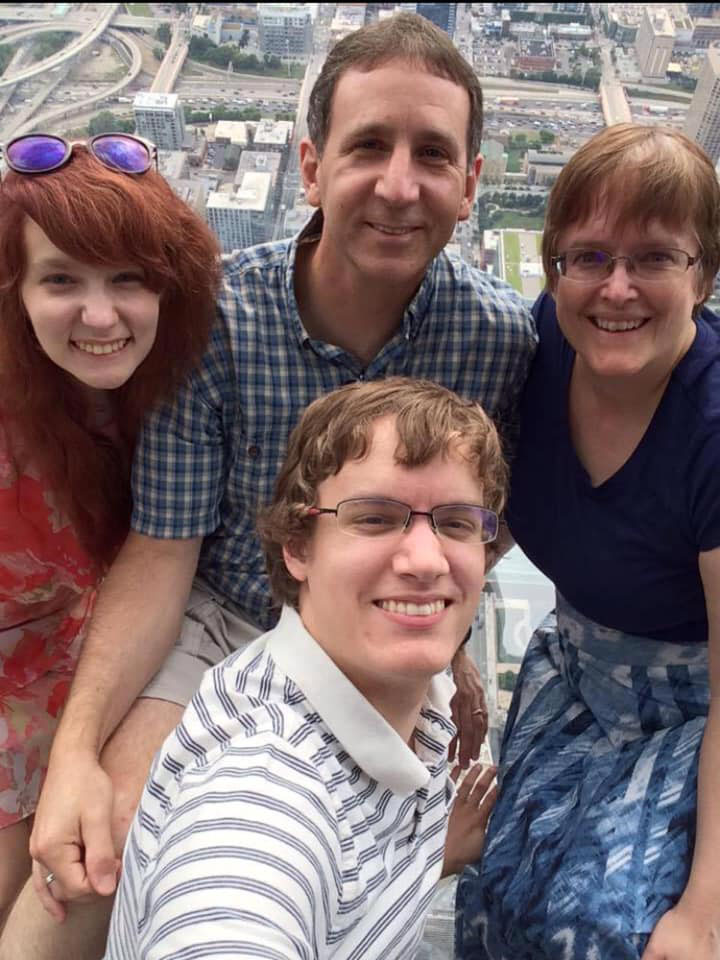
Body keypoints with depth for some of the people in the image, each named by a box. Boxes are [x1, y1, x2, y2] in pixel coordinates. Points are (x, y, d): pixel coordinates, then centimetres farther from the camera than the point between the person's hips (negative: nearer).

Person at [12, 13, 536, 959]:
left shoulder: (503, 334, -16)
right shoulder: (217, 315, -20)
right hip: (217, 620, -1)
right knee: (97, 844, -20)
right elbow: (162, 548, -17)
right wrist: (76, 747, -26)